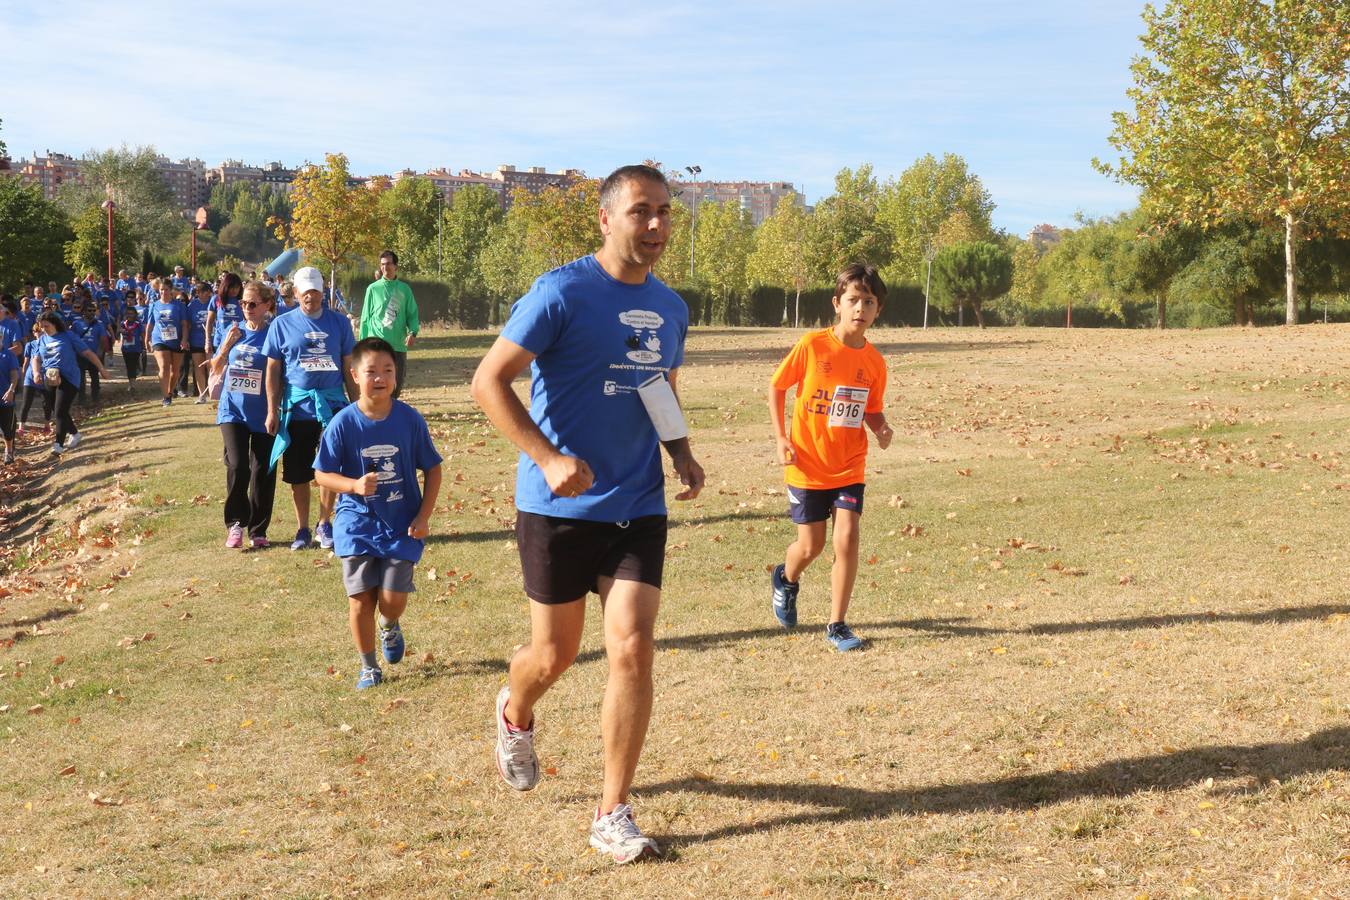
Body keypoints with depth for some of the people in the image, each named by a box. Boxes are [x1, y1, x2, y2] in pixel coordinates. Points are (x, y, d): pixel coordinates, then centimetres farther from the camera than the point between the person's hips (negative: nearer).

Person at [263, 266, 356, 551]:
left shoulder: (339, 322, 6)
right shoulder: (282, 324, 3)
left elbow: (348, 367, 10)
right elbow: (273, 370, 3)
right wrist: (272, 411, -2)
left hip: (333, 404, 0)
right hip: (297, 407, 0)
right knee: (298, 473, 6)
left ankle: (324, 524, 14)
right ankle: (302, 529, 21)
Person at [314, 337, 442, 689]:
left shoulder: (410, 419, -7)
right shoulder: (343, 423, -9)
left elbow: (432, 469, 3)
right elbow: (322, 474, -3)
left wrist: (423, 517, -4)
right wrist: (355, 485, -23)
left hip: (402, 525, 0)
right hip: (357, 524, 0)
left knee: (393, 599, -7)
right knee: (360, 598, 0)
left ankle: (390, 626, 31)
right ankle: (368, 666, 21)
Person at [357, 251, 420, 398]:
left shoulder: (404, 289, 8)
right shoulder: (373, 289, 4)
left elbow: (412, 314, 9)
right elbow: (365, 318, 6)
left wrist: (413, 332, -11)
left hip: (399, 345, 3)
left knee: (397, 385, 8)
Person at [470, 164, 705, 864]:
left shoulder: (670, 308, 7)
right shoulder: (562, 293, -12)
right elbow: (488, 381, -13)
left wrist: (682, 453, 4)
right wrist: (549, 459, -24)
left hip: (638, 509, 4)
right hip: (559, 509, -4)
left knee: (632, 650, -6)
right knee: (554, 656, 8)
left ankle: (612, 815, 6)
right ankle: (515, 715, 46)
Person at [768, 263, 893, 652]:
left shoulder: (874, 362, -3)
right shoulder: (812, 345, -12)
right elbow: (776, 387, -2)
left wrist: (881, 429, -12)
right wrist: (781, 439, -8)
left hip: (849, 468, 2)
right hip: (808, 466, -2)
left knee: (847, 539, -9)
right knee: (811, 545, 6)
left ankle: (837, 625, 5)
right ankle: (786, 579, 42)